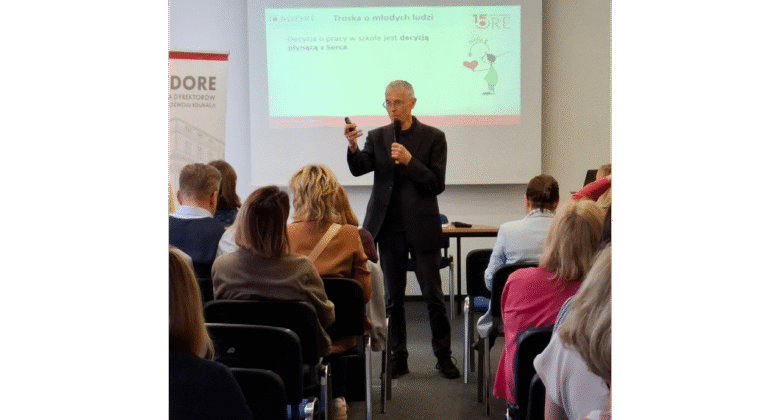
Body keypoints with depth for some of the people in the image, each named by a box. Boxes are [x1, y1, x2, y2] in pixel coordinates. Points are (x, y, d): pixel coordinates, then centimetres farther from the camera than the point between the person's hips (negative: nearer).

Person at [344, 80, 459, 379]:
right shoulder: (377, 137, 8)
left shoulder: (433, 137, 0)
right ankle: (397, 358, 19)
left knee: (433, 295, 1)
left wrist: (409, 160, -19)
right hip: (389, 227, 3)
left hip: (422, 227, -3)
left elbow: (437, 184, -7)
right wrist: (353, 147, -27)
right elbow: (359, 169, -8)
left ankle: (443, 357, 14)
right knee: (393, 297, 9)